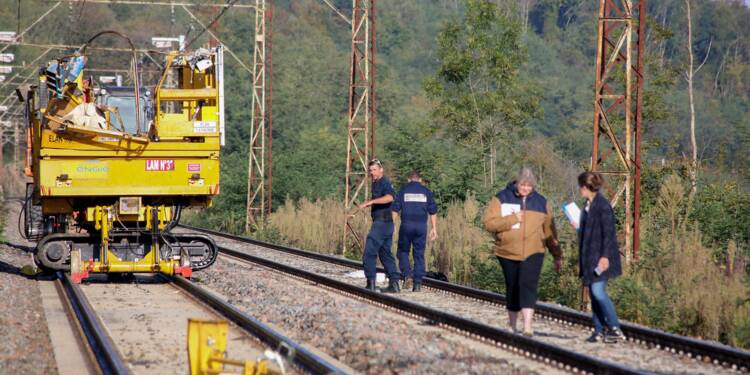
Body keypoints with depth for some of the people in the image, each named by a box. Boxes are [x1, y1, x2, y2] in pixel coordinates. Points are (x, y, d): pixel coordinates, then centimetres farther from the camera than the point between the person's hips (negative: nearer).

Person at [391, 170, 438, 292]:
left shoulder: (403, 191, 6)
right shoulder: (426, 191, 10)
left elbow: (395, 210, 0)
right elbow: (433, 211, 7)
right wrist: (434, 229, 10)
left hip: (406, 225, -1)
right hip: (421, 226, 1)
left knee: (403, 251, 12)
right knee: (419, 255, 6)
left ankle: (406, 274, -9)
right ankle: (418, 283, 1)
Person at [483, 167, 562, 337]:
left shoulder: (540, 202, 8)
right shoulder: (502, 199, 0)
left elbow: (549, 231, 13)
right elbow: (489, 223, -10)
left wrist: (557, 255, 14)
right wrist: (512, 219, -18)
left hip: (533, 253, 0)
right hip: (508, 253, 0)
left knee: (528, 286, -17)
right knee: (512, 289, 10)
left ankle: (527, 327, -23)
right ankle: (512, 325, 26)